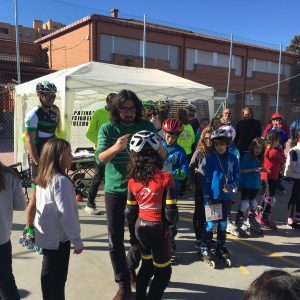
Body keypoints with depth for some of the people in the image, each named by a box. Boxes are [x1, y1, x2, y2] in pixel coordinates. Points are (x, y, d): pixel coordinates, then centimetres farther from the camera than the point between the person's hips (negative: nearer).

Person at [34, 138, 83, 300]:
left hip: (46, 236, 9)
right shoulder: (61, 180, -23)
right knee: (57, 279, 5)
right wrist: (77, 241, -16)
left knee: (48, 274, 21)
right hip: (58, 238, -9)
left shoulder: (43, 178, 4)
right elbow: (67, 214, -24)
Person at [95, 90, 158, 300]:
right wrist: (115, 148, -35)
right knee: (116, 239, 4)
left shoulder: (147, 127, -3)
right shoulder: (108, 129, -5)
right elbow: (99, 158, -15)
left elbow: (163, 156, -5)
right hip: (115, 190, 0)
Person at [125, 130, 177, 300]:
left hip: (140, 228, 5)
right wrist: (172, 220, 6)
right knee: (163, 271, 15)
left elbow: (130, 212, 2)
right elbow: (170, 212, -16)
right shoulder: (166, 178, -20)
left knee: (146, 265, 26)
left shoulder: (132, 180, -6)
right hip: (158, 229, -5)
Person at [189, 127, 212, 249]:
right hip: (200, 188, -2)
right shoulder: (199, 153, -7)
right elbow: (191, 168, 1)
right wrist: (192, 183, -5)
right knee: (199, 213, 9)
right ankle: (198, 238, 21)